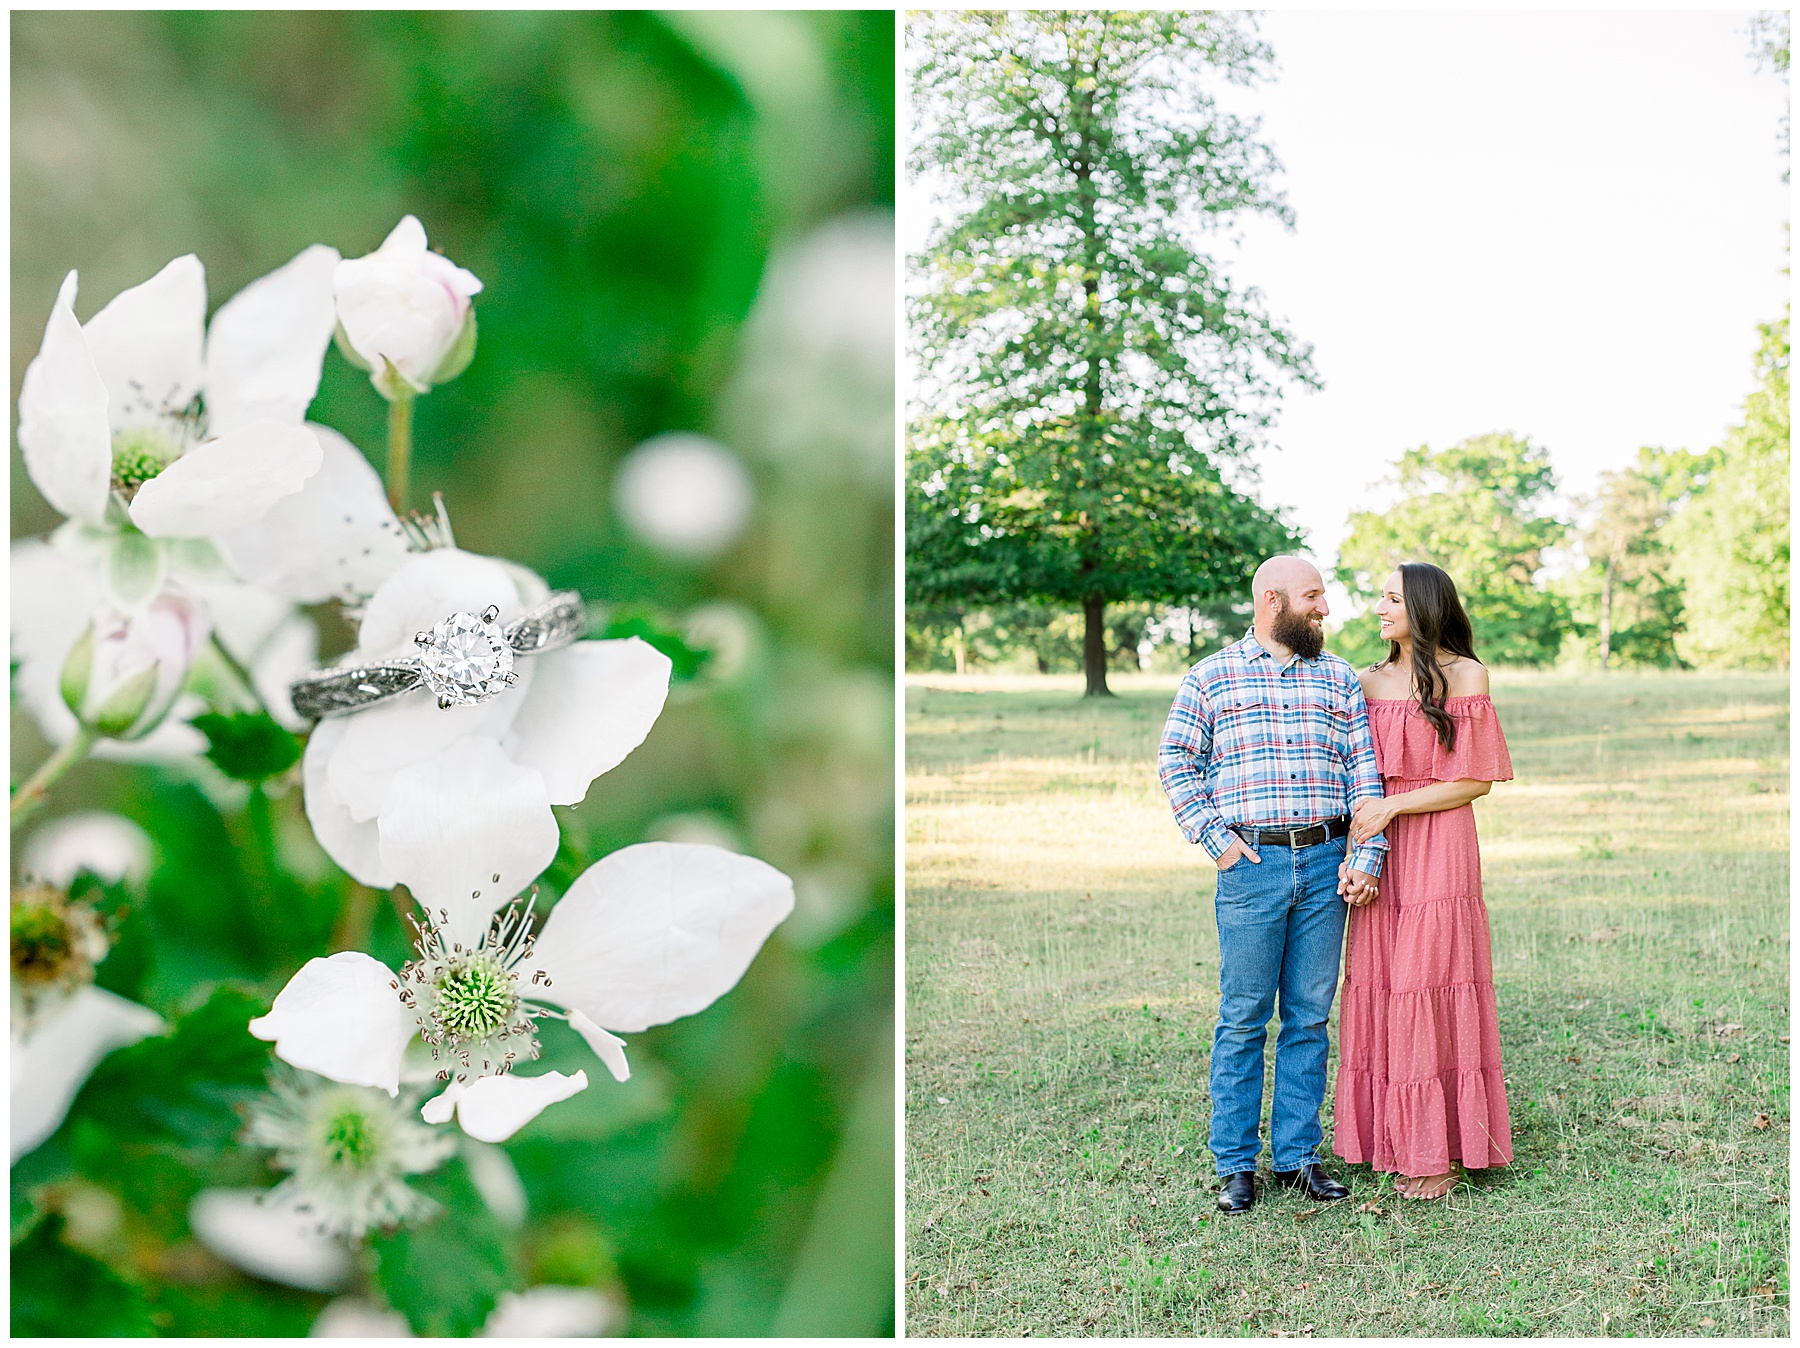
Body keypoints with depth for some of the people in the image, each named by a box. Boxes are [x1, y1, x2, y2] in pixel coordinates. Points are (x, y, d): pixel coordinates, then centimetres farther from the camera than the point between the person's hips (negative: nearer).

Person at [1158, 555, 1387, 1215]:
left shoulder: (1339, 679, 14)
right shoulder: (1211, 676, 5)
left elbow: (1366, 771, 9)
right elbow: (1176, 762, 5)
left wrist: (1367, 858, -1)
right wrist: (1215, 838, -4)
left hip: (1325, 865, 3)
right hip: (1252, 865, -3)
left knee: (1310, 1017, 7)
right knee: (1243, 1020, 0)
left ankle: (1298, 1155, 17)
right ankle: (1236, 1165, 10)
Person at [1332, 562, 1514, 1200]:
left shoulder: (1465, 676, -2)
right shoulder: (1371, 682, 12)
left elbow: (1475, 779, -6)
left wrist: (1392, 806, -13)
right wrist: (1354, 840, -2)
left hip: (1439, 848, -5)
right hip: (1379, 854, 5)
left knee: (1431, 987, -3)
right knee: (1380, 986, 4)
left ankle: (1440, 1150, 6)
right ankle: (1395, 1138, 14)